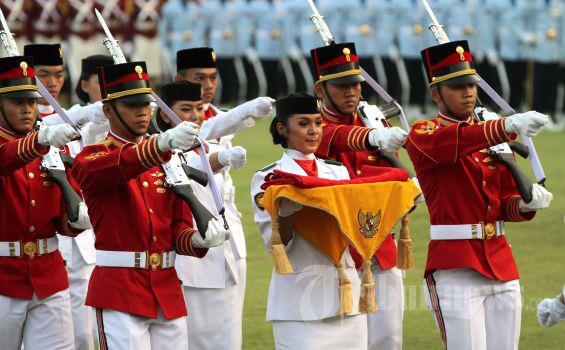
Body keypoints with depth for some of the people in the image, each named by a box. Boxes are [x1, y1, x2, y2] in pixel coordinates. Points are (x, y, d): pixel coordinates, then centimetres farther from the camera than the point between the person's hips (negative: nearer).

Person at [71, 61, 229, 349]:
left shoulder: (169, 161, 14)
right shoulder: (91, 159, -2)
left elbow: (179, 225, 13)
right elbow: (119, 167, -26)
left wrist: (199, 239, -11)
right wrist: (163, 143, -45)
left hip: (168, 292, 5)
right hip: (119, 291, -5)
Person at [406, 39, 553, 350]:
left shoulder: (493, 137, 14)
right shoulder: (422, 136, -3)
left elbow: (507, 204, 15)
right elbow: (450, 142, -27)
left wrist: (526, 203, -10)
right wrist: (508, 126, -43)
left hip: (502, 266, 6)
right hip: (456, 269, -6)